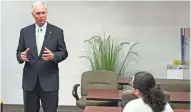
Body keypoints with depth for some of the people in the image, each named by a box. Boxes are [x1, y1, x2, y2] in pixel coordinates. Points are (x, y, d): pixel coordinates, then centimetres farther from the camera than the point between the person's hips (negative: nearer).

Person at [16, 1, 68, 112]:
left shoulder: (57, 31, 0)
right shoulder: (25, 31, 6)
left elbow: (64, 53, 1)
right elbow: (19, 52, 9)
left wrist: (53, 56, -20)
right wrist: (21, 56, -14)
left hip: (49, 80, -2)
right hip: (30, 80, 2)